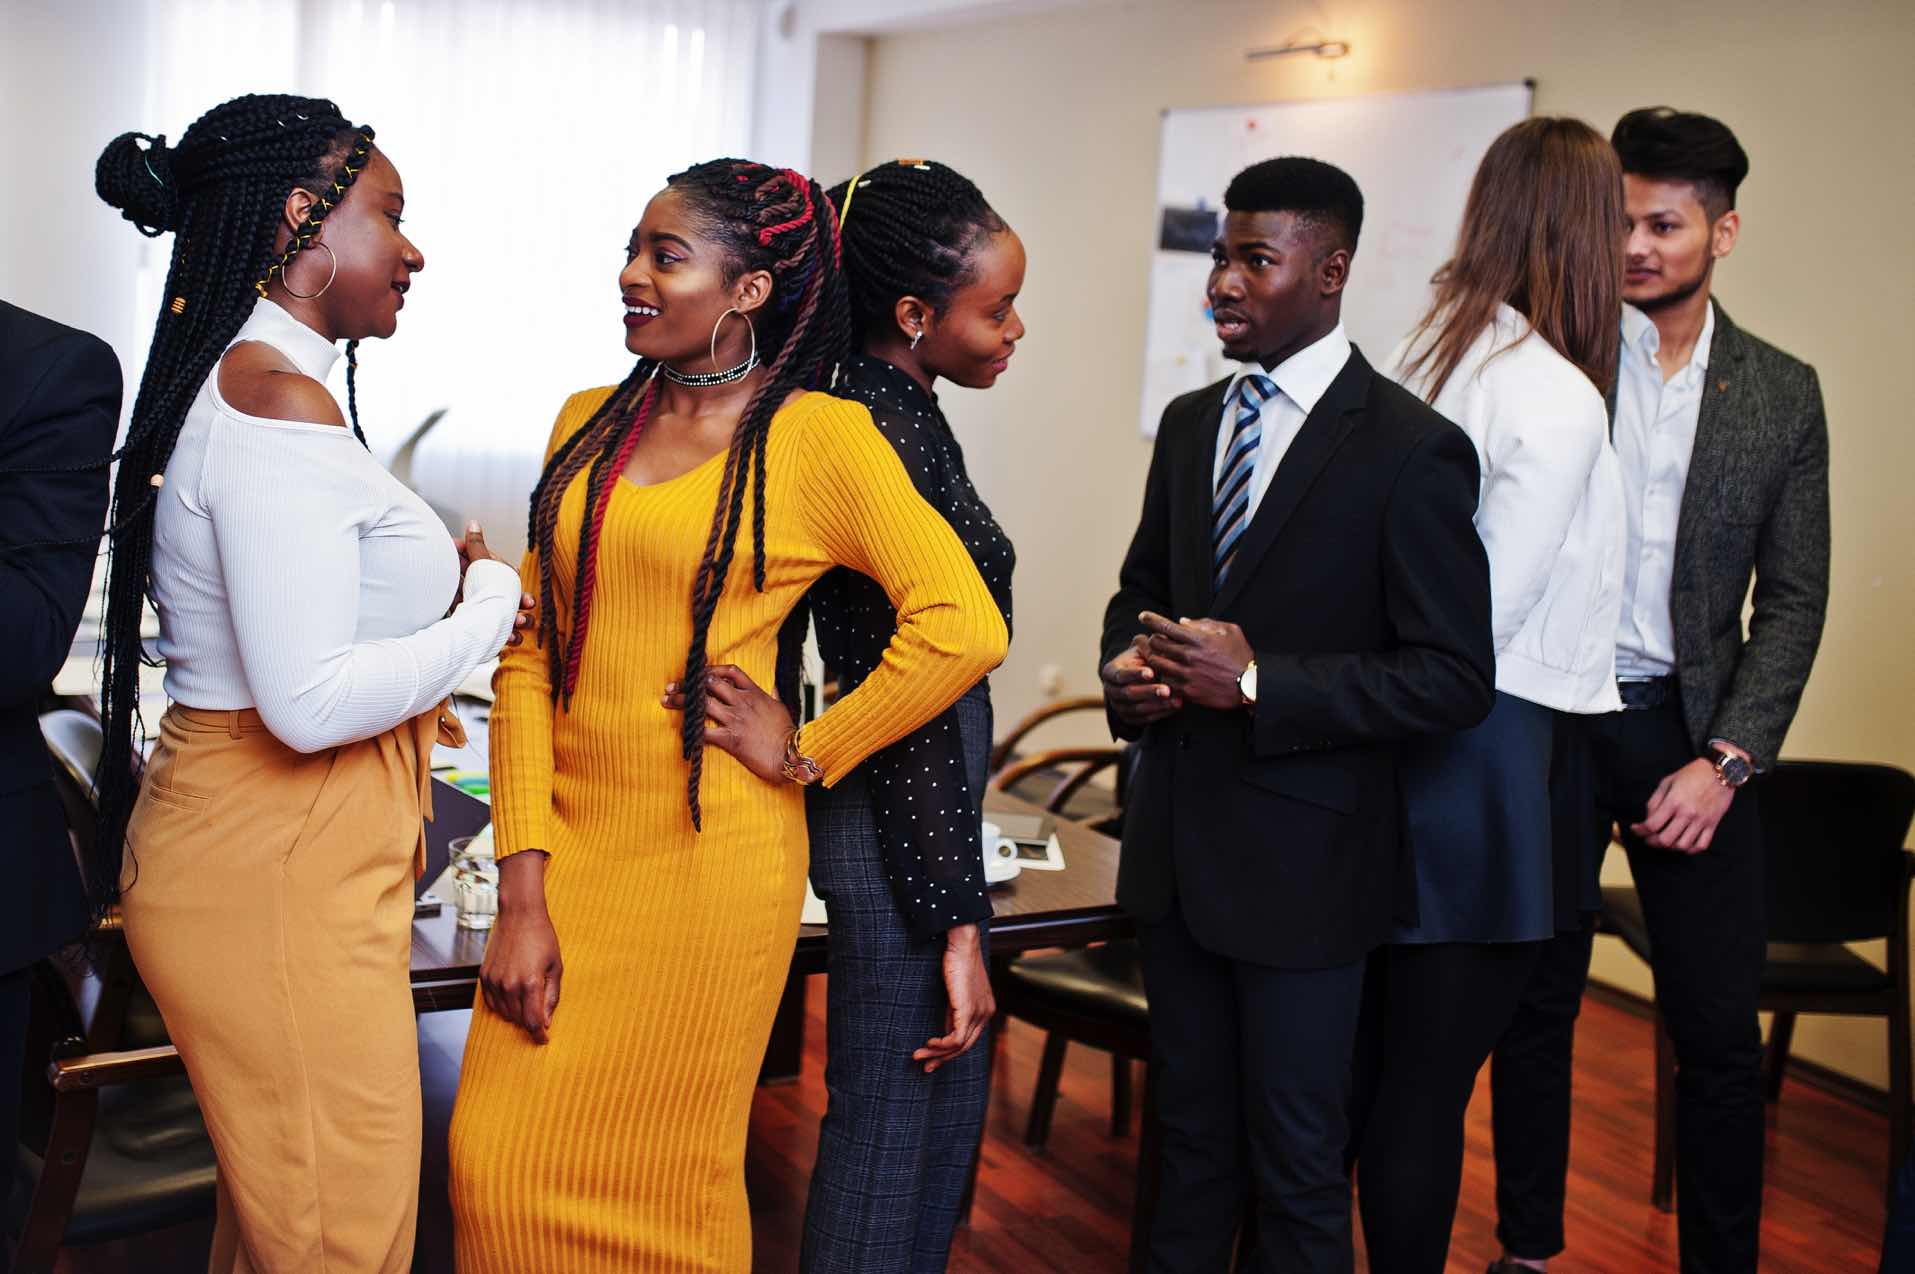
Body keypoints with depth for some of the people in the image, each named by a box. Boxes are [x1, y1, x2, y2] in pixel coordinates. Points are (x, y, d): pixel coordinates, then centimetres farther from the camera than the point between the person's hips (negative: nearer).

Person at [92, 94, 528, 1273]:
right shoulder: (276, 402, -18)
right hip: (282, 878, -10)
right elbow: (307, 700, -25)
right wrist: (488, 610, -12)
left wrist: (436, 582, 9)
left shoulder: (240, 384, 13)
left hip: (269, 857, 10)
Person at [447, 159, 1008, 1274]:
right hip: (568, 841, 5)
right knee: (501, 1171, 8)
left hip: (707, 858, -5)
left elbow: (965, 628, -16)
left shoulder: (819, 437, -7)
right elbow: (532, 658, 5)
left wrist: (806, 755, -9)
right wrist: (523, 895, -2)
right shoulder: (590, 425, 9)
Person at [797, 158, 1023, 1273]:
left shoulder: (899, 414, 9)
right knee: (891, 1123, 3)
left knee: (947, 1104, 20)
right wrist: (958, 921, -20)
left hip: (918, 801, 10)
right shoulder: (886, 434, -21)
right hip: (900, 826, -10)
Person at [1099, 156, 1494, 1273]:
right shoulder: (1190, 424, 8)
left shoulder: (1410, 449, -13)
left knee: (1299, 1160, 7)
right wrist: (1128, 666, -2)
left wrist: (1257, 682, -22)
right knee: (1192, 1131, 19)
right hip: (1177, 840, 6)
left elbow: (1454, 679, -15)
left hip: (1300, 856, -6)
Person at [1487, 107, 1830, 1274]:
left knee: (1721, 1030, 3)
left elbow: (1794, 601, 3)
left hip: (1686, 730, 1)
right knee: (1537, 1004, 10)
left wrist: (1725, 761, -6)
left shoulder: (1781, 392, 4)